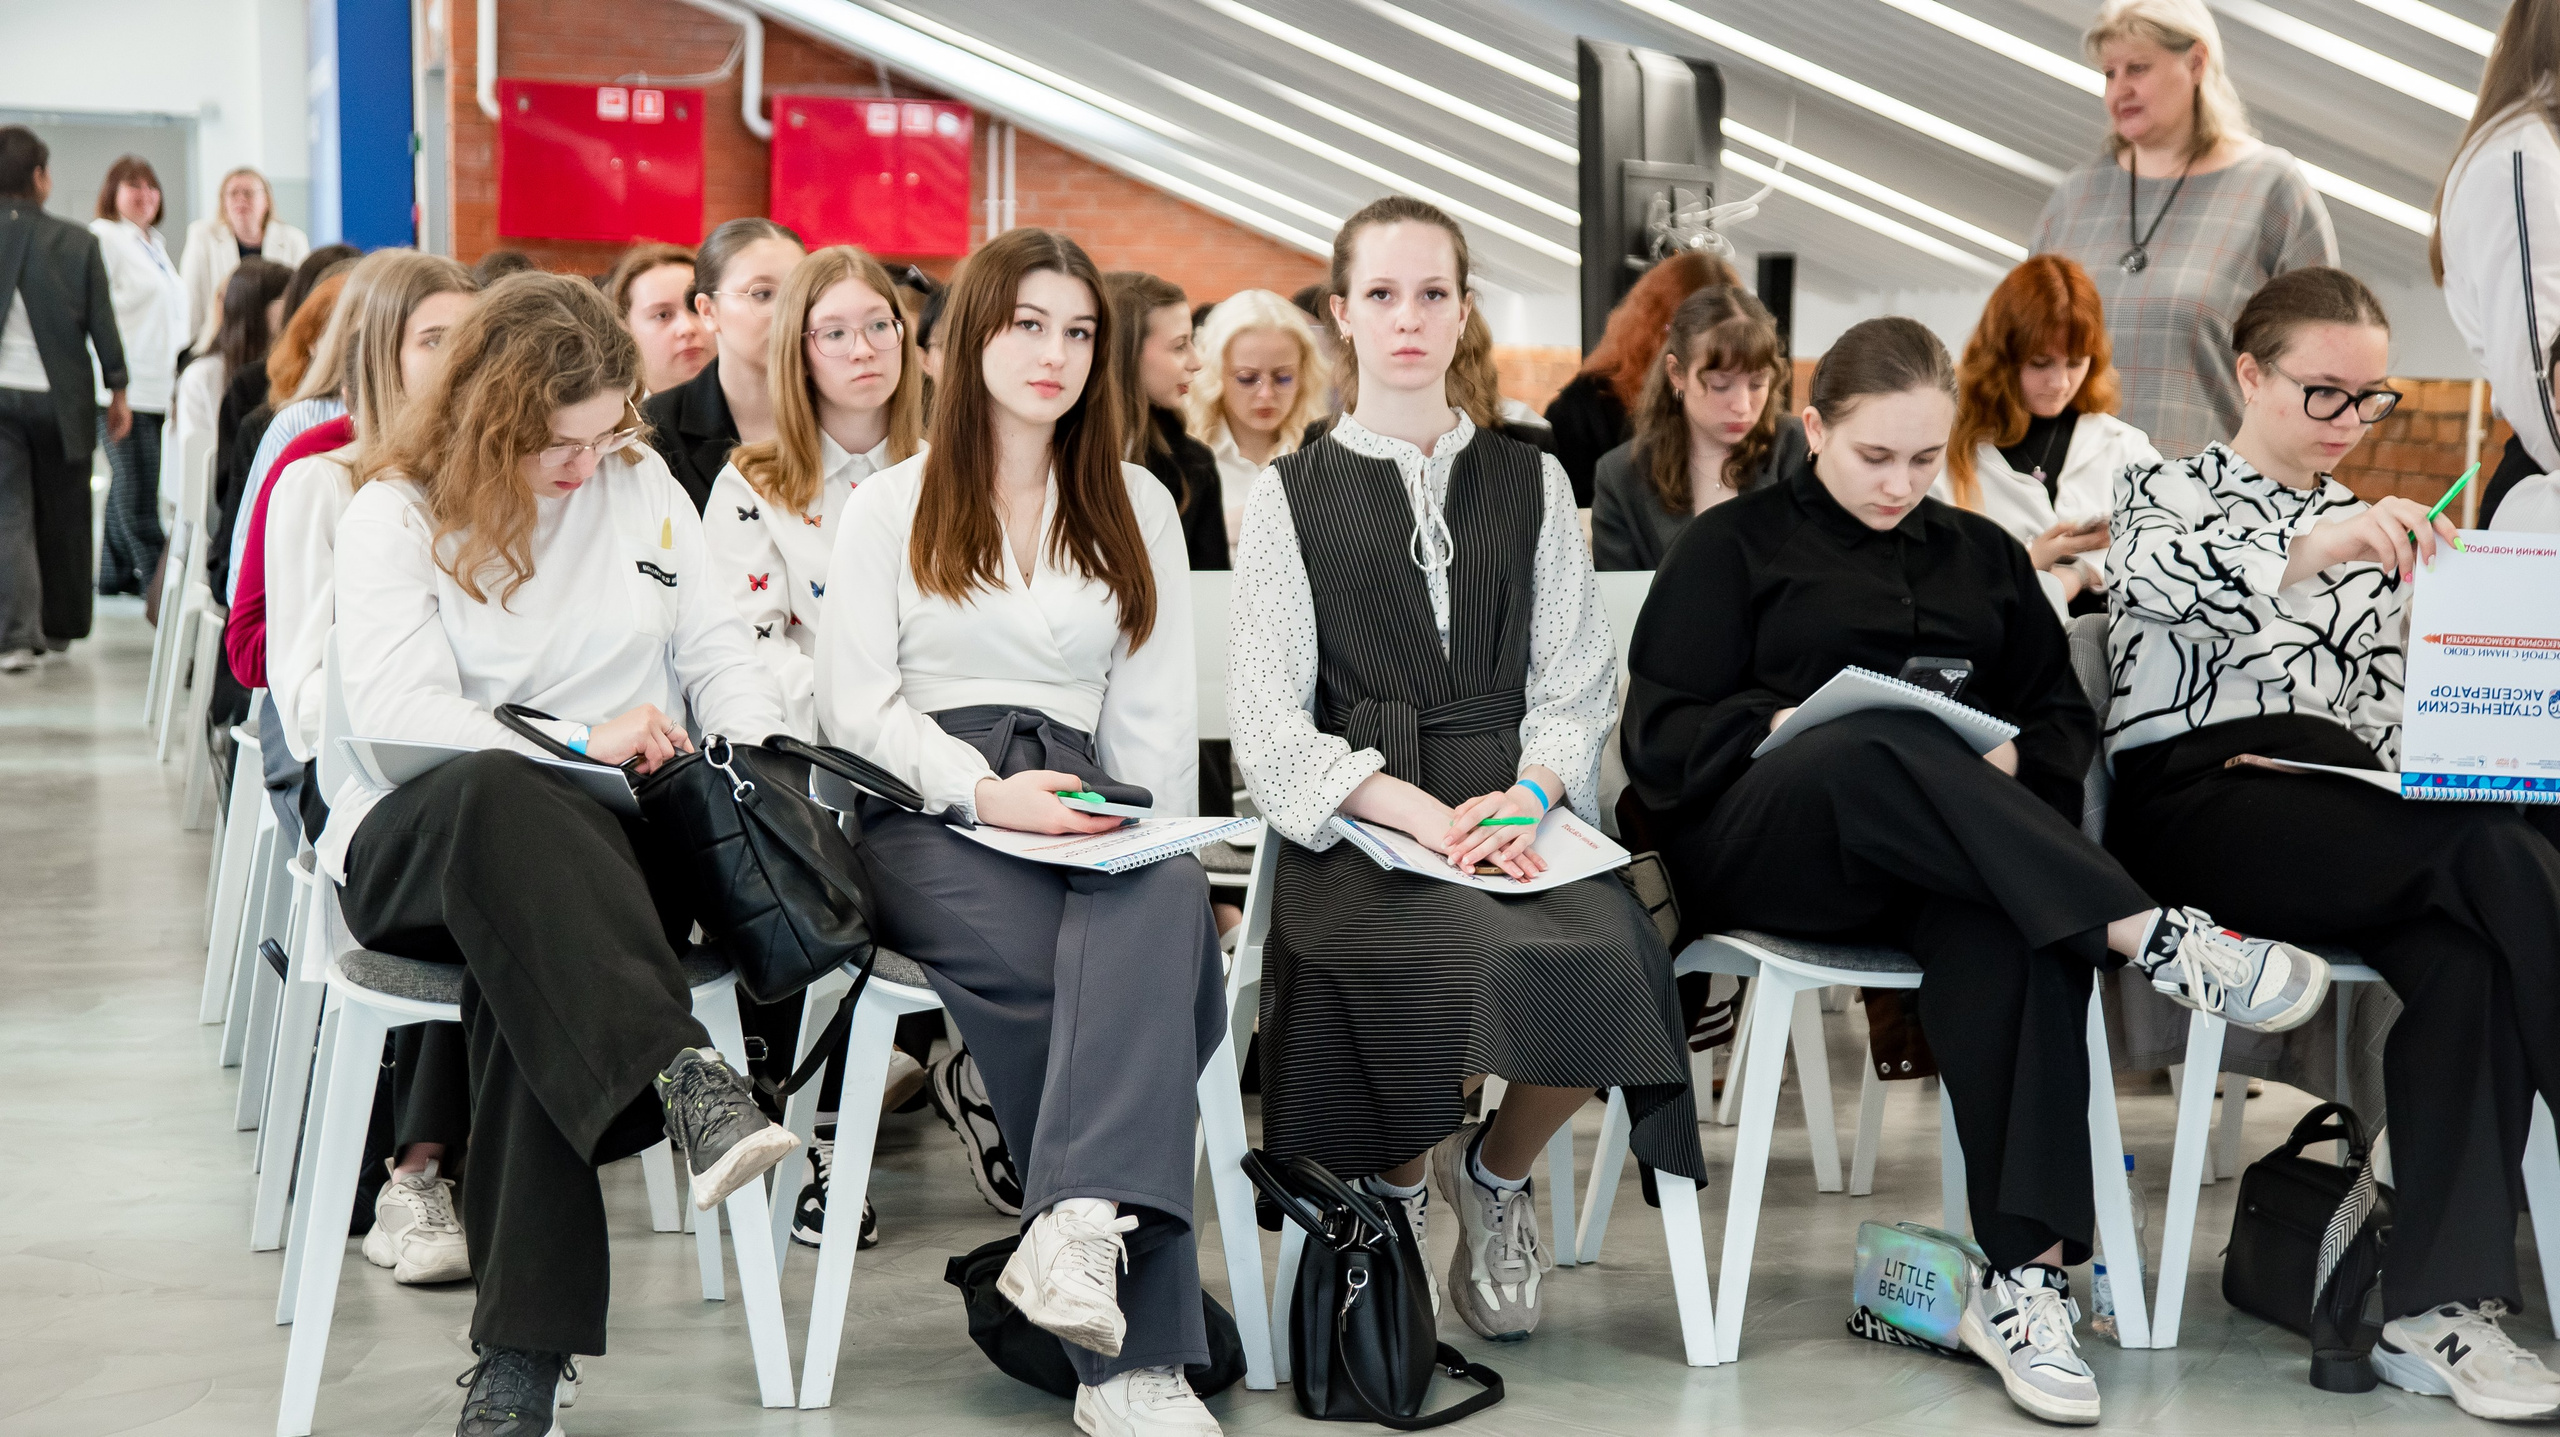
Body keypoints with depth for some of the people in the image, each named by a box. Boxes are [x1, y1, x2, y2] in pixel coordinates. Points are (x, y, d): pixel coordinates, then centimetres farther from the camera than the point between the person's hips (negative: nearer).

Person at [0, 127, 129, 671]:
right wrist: (117, 389, 9)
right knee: (61, 517, 14)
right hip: (59, 396, 1)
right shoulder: (77, 242, -6)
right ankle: (58, 627, 25)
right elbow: (102, 321, -1)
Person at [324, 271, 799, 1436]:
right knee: (502, 798, -41)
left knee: (532, 962, -36)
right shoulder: (395, 515, 2)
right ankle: (683, 1081, -59)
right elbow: (394, 708, -11)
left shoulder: (641, 486, 15)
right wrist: (576, 744, -19)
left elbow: (719, 653, 15)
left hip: (615, 843, 2)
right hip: (423, 842, -2)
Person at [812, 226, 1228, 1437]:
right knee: (1076, 968, -35)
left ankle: (1081, 1225, -52)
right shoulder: (890, 506, 18)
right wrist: (987, 792, -13)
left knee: (1168, 897, -38)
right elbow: (856, 705, 4)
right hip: (927, 813, -2)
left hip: (1084, 807, 2)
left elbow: (1158, 712, 18)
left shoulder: (1137, 507, 26)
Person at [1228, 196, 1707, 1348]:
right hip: (1355, 823, -2)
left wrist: (1524, 797, -10)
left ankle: (1496, 1171, 1)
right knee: (1501, 961, -34)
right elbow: (1270, 722, 1)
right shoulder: (1291, 496, 12)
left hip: (1516, 808, 2)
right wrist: (1423, 814, -14)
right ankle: (1399, 1179, -2)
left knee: (1610, 954, -31)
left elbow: (1579, 685, 12)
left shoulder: (1531, 485, 20)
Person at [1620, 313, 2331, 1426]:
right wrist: (1778, 728, -14)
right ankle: (2151, 938, -44)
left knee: (2016, 927, -37)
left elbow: (2065, 719, 19)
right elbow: (1660, 738, 5)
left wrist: (2011, 757, -5)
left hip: (1959, 859, 2)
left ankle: (2022, 1280, -43)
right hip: (1758, 851, -2)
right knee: (1880, 749, -39)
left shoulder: (1983, 555, 26)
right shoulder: (1735, 545, 15)